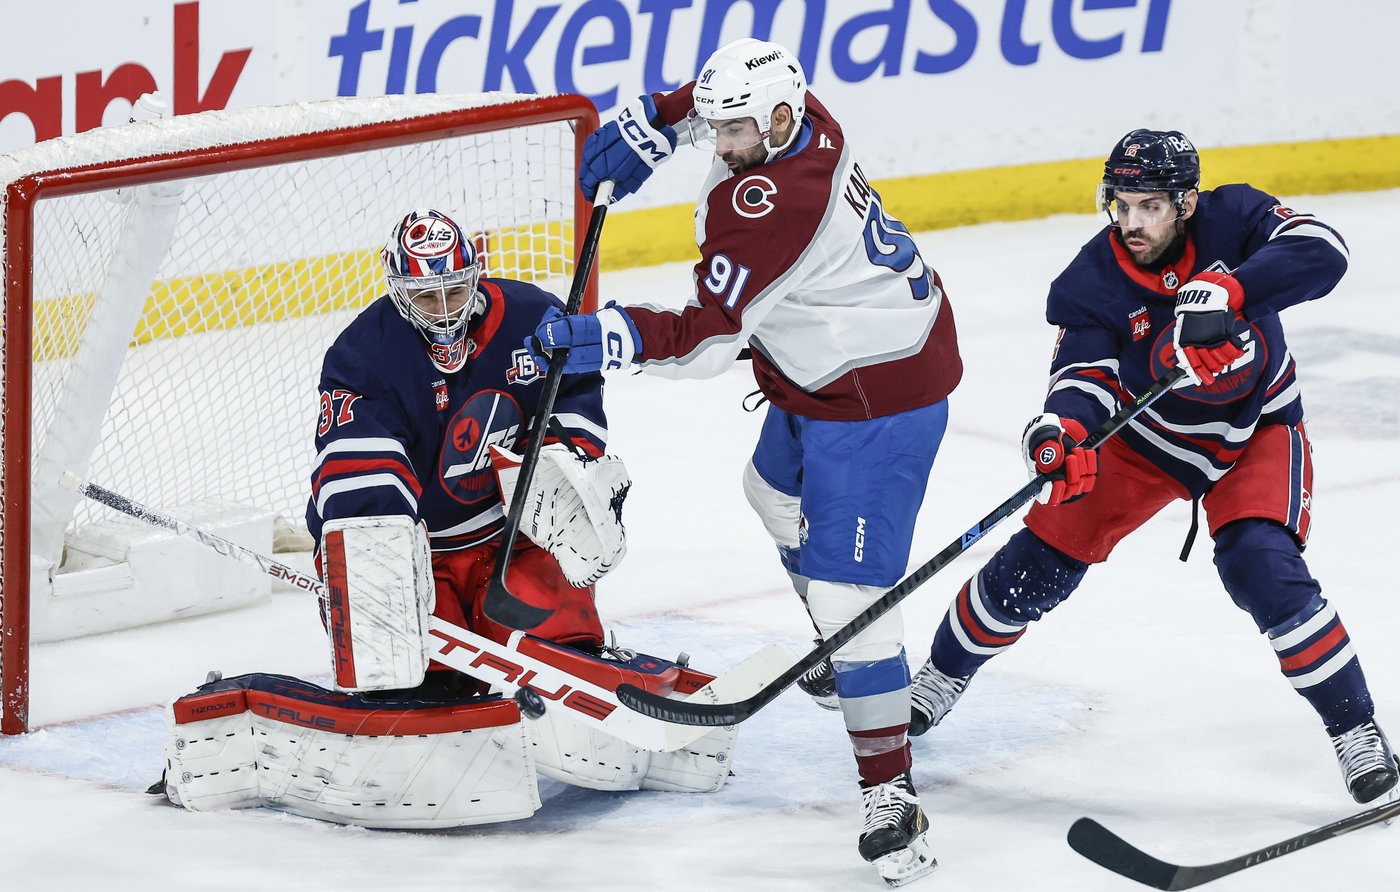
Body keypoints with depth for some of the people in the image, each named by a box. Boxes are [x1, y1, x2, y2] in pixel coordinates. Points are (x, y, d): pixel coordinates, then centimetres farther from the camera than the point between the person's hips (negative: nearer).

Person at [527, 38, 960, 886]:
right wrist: (651, 125, 7)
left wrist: (612, 337, -36)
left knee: (847, 593, -13)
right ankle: (847, 652, 55)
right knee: (778, 494, 34)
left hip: (875, 403, -11)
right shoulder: (801, 120, -6)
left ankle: (890, 796, -9)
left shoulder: (767, 207, -32)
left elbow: (708, 338, -31)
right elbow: (717, 102, 19)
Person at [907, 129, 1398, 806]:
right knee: (1040, 563, 1)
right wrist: (1063, 427, -52)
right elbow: (1084, 374, -29)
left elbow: (1321, 251, -37)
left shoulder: (1232, 218, -23)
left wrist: (1223, 289, -50)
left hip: (1257, 431, -2)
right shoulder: (1093, 281, -21)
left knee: (1264, 570, -24)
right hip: (1146, 436, 2)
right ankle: (943, 674, 26)